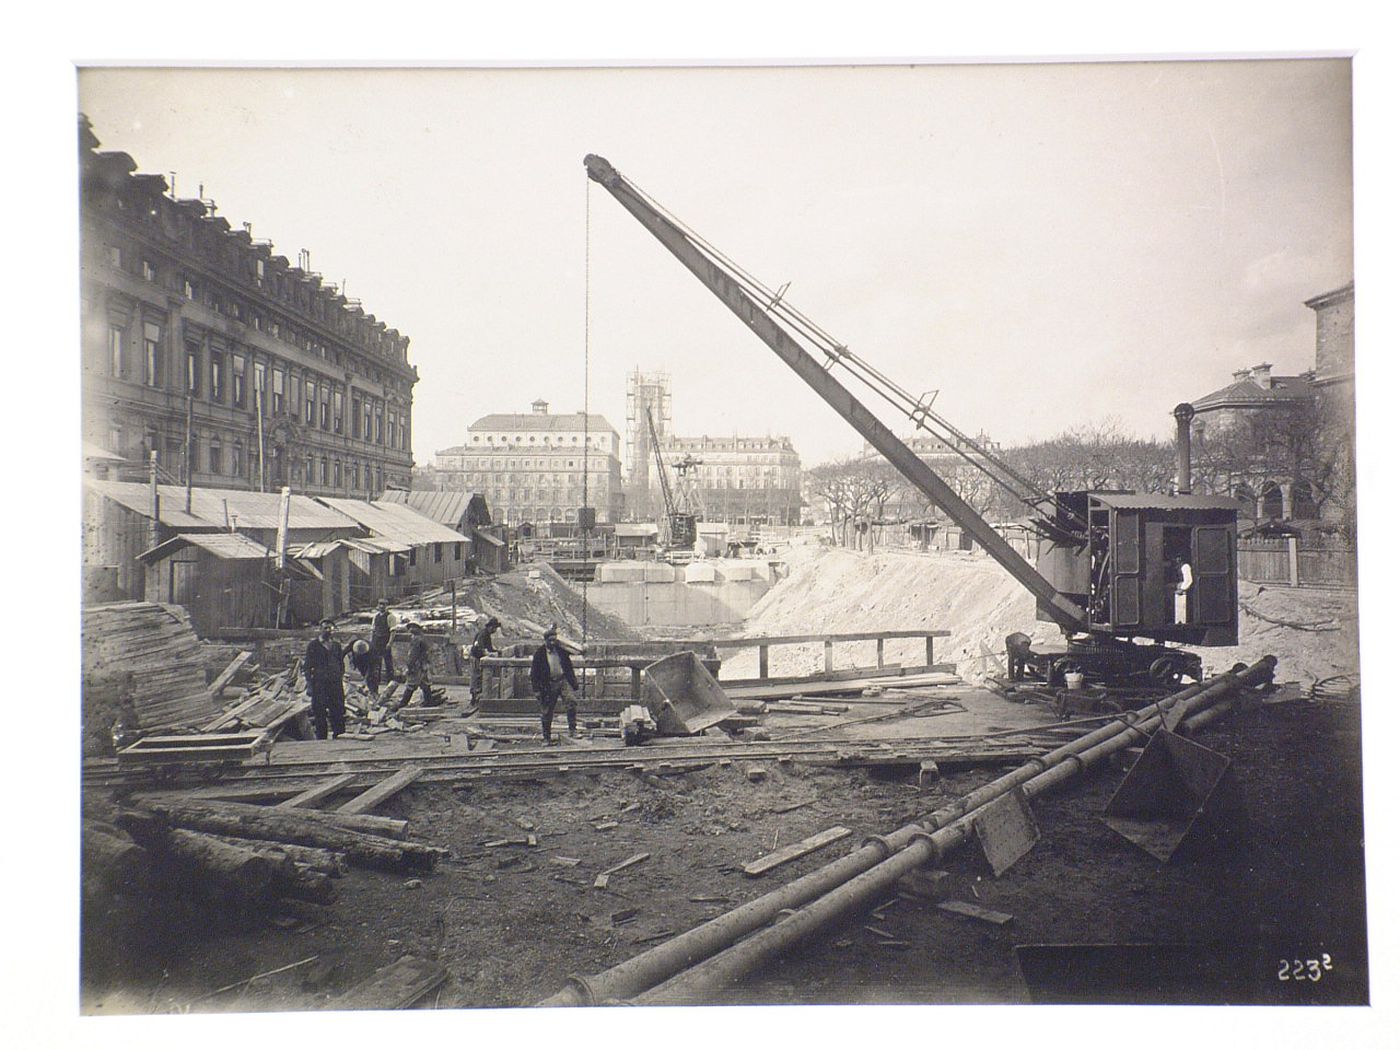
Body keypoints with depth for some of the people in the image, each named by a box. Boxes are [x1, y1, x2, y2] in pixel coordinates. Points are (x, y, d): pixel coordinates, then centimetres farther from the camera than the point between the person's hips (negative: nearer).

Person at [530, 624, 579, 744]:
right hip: (548, 684, -2)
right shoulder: (540, 653, -4)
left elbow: (569, 666, 17)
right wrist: (536, 689, -7)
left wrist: (574, 682, 15)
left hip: (563, 680, 2)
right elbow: (534, 672, -3)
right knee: (546, 712, 4)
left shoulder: (561, 651, 6)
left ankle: (573, 729, -14)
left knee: (571, 702, -21)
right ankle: (546, 738, 17)